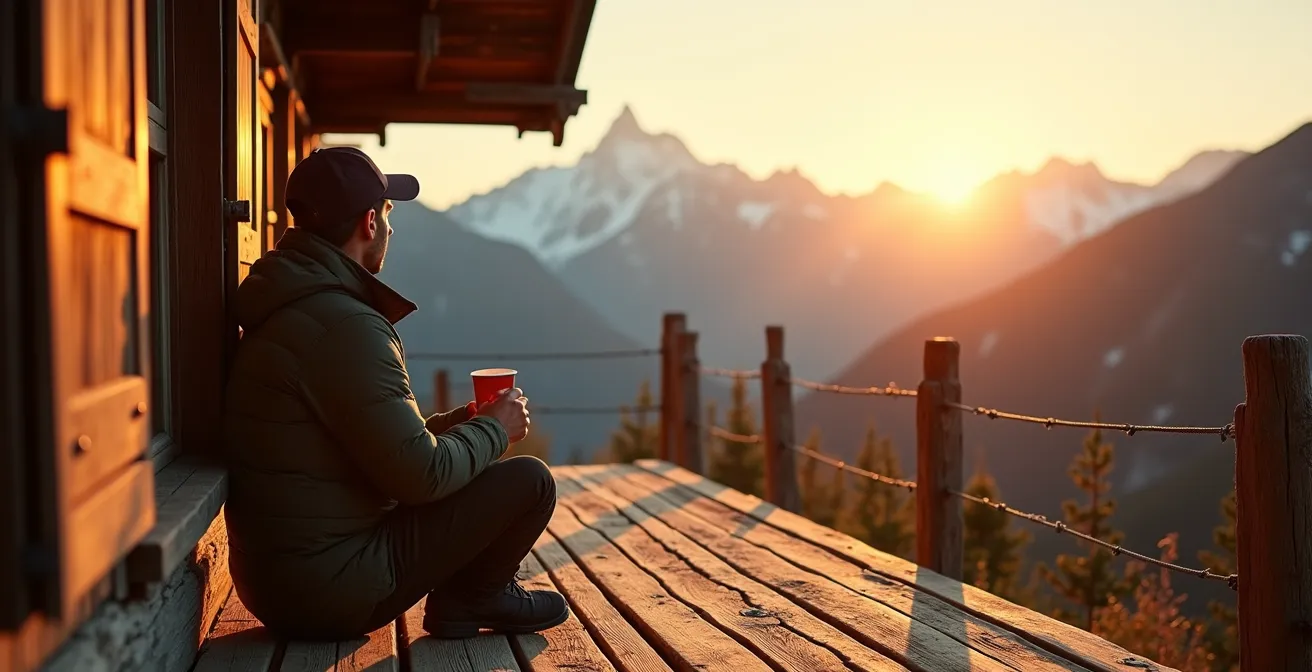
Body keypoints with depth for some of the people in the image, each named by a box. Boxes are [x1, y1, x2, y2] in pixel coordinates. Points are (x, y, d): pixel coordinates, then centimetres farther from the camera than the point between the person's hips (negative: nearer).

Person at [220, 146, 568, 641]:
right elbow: (421, 475, -22)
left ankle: (462, 596, 13)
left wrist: (459, 421, 14)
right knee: (529, 482, -8)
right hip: (331, 587, -10)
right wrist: (495, 428, -5)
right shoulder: (345, 325, -22)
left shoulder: (288, 305, 11)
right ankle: (474, 596, 14)